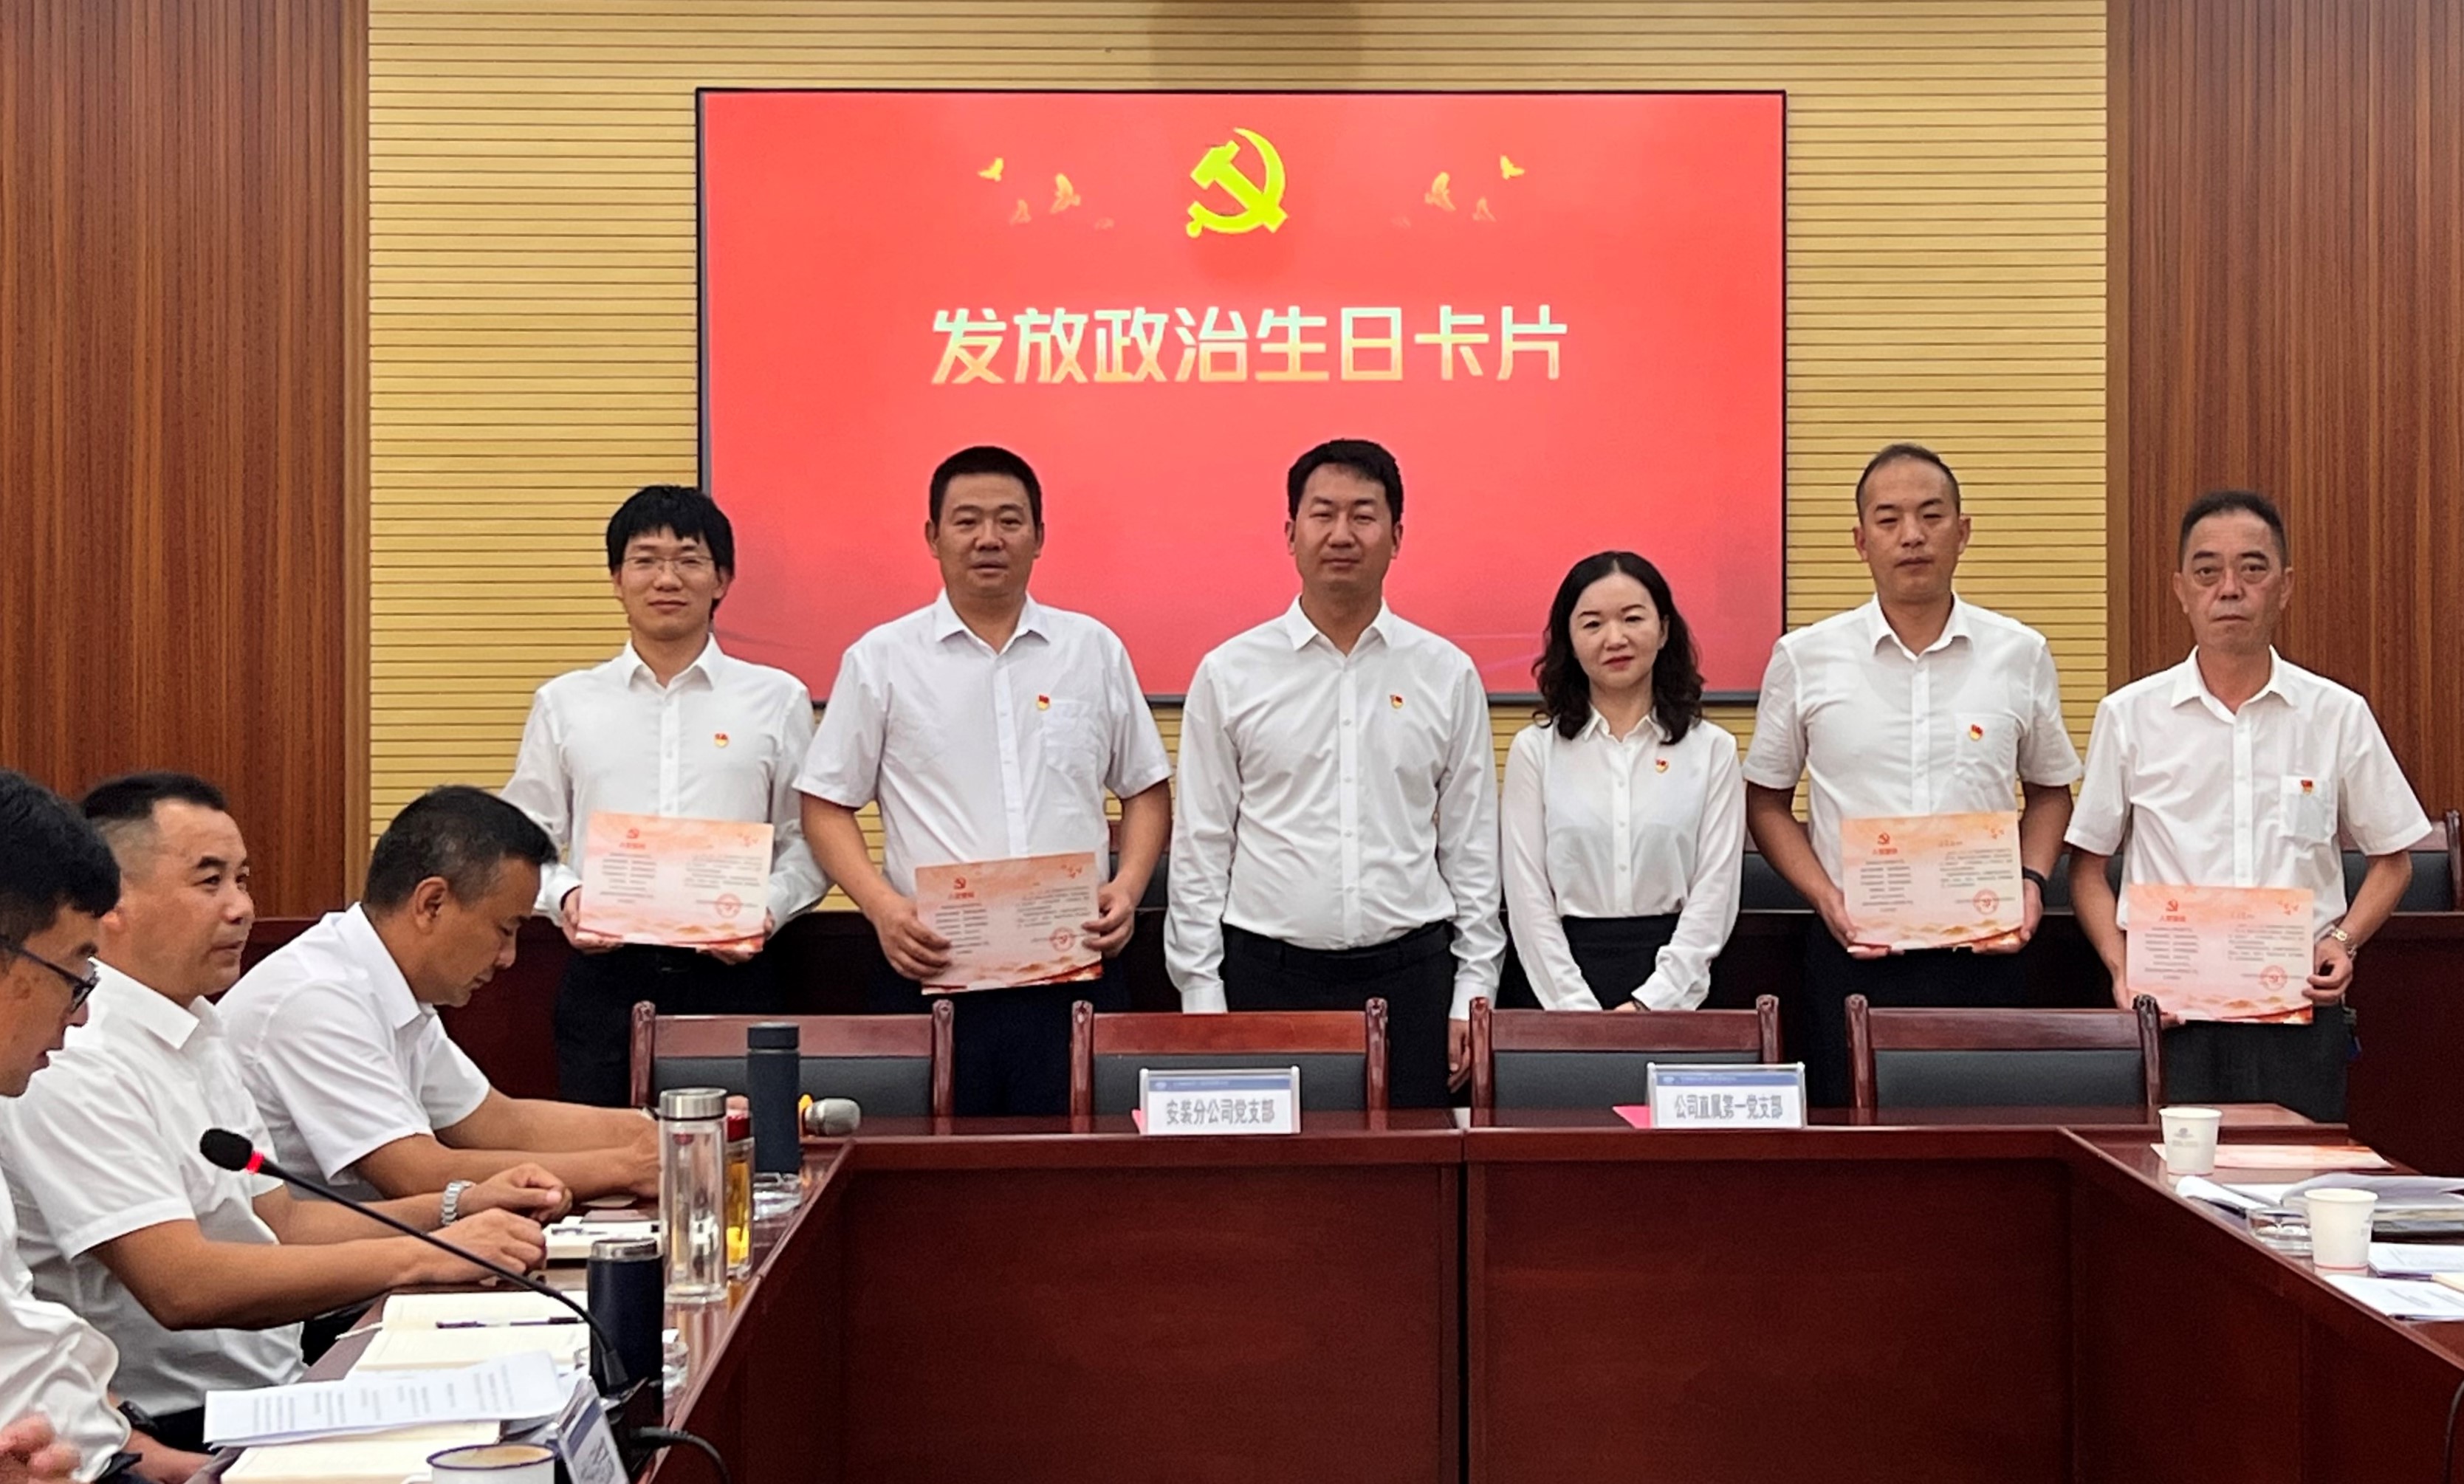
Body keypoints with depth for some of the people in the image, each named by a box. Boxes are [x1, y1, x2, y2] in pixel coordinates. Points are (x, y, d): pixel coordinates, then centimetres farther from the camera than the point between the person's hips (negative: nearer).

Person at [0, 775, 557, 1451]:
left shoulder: (198, 1033, 15)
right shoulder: (72, 1065, -16)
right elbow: (182, 1285, -24)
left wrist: (455, 1209, 5)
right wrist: (421, 1257, -25)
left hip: (278, 1387, 9)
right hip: (182, 1429, -9)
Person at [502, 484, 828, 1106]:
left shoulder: (778, 700, 7)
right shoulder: (564, 703, 10)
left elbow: (807, 841, 6)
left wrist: (768, 908, -11)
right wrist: (562, 897, -9)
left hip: (730, 974, -1)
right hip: (603, 976, 1)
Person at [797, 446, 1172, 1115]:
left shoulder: (1095, 650, 11)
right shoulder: (881, 660, 6)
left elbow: (1146, 792, 16)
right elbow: (826, 806, 6)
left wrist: (1127, 887, -1)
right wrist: (883, 907, -9)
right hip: (932, 969, -1)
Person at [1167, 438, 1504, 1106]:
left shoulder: (1448, 674, 6)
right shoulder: (1229, 674, 4)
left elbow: (1472, 845, 8)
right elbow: (1200, 848, 4)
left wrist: (1473, 987, 4)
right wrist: (1201, 990, -1)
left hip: (1408, 976, 1)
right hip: (1267, 976, -1)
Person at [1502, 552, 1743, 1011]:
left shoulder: (1712, 750, 7)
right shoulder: (1535, 750, 6)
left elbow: (1714, 894, 1)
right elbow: (1528, 897, 1)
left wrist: (1651, 1001, -10)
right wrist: (1578, 1009, -9)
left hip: (1676, 984, 0)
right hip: (1568, 969, 0)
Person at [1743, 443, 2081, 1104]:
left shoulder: (2021, 655, 7)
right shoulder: (1804, 659, 3)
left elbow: (2049, 791, 17)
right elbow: (1767, 801, 9)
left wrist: (2031, 882, -1)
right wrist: (1826, 897, -5)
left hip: (1983, 957, 1)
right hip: (1854, 957, -1)